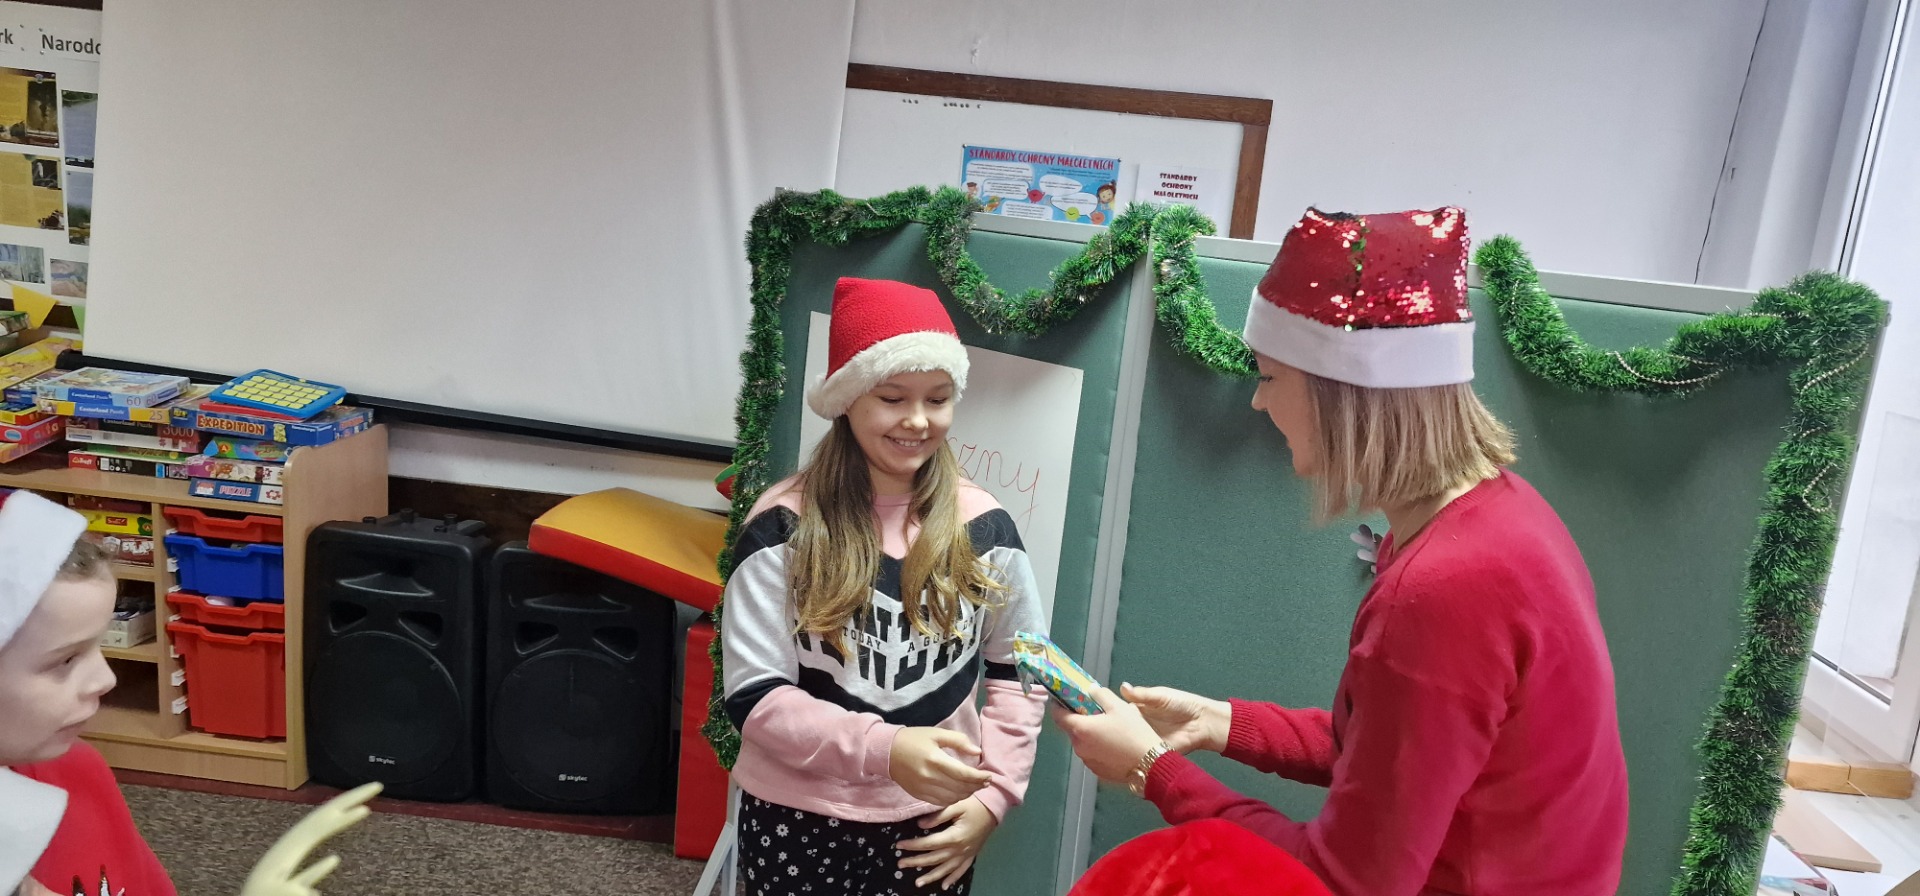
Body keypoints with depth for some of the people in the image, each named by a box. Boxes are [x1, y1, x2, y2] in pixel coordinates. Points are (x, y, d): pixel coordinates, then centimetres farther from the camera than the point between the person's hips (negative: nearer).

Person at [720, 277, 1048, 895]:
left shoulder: (983, 526, -4)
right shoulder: (784, 525, -12)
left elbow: (1019, 671, 7)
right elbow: (752, 694, -13)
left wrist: (992, 795, -5)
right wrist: (884, 749, -26)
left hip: (931, 827, 2)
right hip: (797, 821, -2)